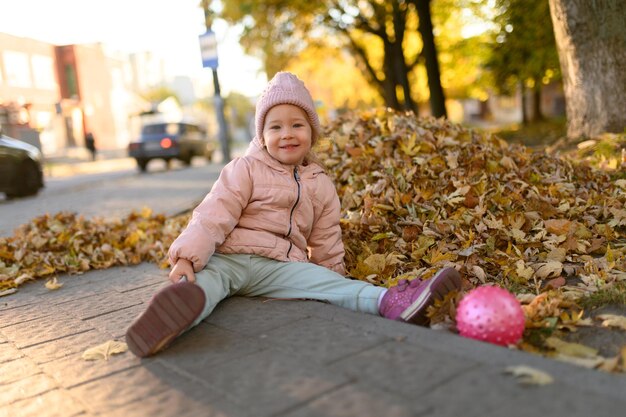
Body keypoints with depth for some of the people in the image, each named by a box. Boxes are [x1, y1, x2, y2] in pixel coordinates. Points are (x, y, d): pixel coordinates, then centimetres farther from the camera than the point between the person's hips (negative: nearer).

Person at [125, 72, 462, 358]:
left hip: (278, 266, 2)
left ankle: (388, 301, -43)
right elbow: (214, 215, -7)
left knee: (324, 280, -25)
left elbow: (326, 243, 20)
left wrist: (336, 283, 18)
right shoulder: (246, 169, 5)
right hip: (227, 257, -2)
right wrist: (187, 256, -21)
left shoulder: (321, 185, 16)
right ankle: (180, 310, -66)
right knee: (207, 278, -36)